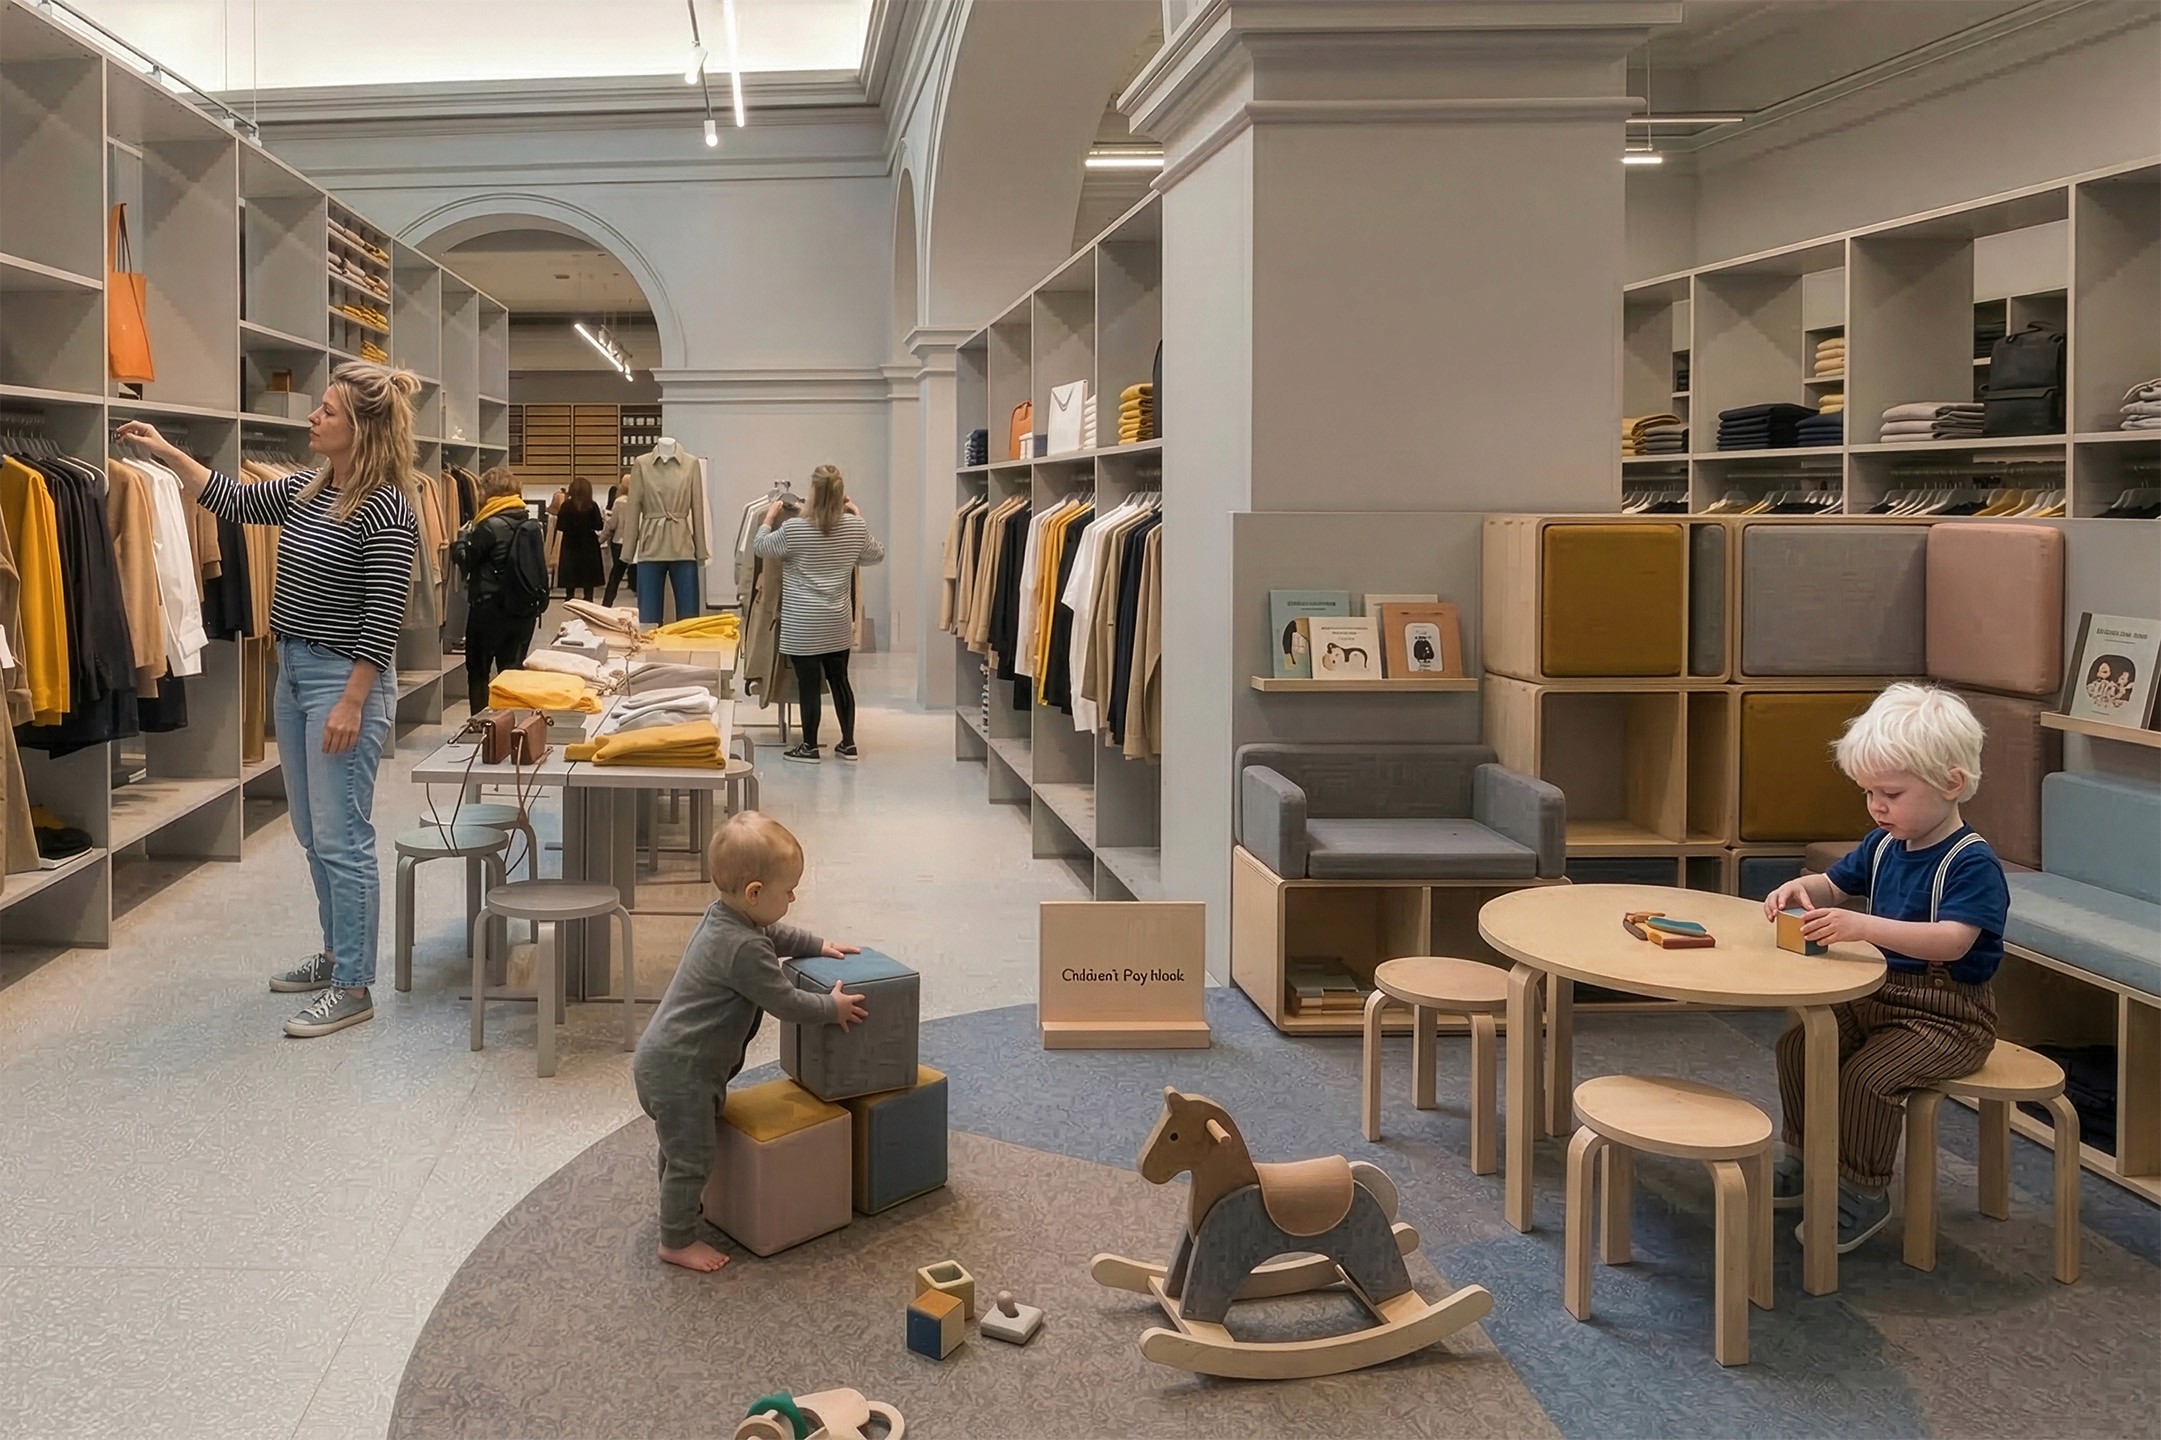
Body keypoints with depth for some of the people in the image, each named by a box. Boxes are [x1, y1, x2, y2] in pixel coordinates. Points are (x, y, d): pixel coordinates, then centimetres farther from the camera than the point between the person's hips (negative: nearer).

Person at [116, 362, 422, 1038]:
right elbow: (236, 502, 24)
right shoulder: (309, 489, 8)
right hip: (292, 671, 9)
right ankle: (337, 954, 30)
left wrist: (352, 703, -21)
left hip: (343, 679, -9)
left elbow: (382, 617, -19)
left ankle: (352, 987, 3)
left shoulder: (386, 508, -18)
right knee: (312, 833, 17)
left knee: (341, 838, -5)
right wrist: (167, 452, 19)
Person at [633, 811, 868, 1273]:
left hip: (663, 1060, 11)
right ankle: (677, 1242, 15)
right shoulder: (743, 949, -29)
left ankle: (678, 1208, 46)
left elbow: (775, 935, 26)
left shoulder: (723, 917, 4)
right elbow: (786, 1002, -20)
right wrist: (833, 1008, -6)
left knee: (679, 1147, 28)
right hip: (680, 1070, -11)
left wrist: (819, 945, 29)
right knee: (691, 1157, 3)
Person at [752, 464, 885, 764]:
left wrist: (770, 516, 16)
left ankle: (809, 747, 13)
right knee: (839, 679, 14)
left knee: (808, 683, 4)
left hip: (802, 624, -4)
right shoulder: (856, 526, -4)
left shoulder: (794, 528, -14)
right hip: (839, 623, 4)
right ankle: (848, 743, 20)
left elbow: (760, 547, 1)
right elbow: (877, 554, 15)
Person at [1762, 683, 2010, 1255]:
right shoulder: (1883, 844, 5)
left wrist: (1863, 926, -44)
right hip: (1879, 995, 9)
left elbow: (1953, 940, -34)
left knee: (1866, 1075, -24)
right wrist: (1800, 888, -3)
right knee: (1798, 1045, 1)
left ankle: (1863, 1196, -6)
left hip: (1948, 1016, -8)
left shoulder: (1972, 862, -20)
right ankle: (1805, 1159, 19)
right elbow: (1836, 884, 22)